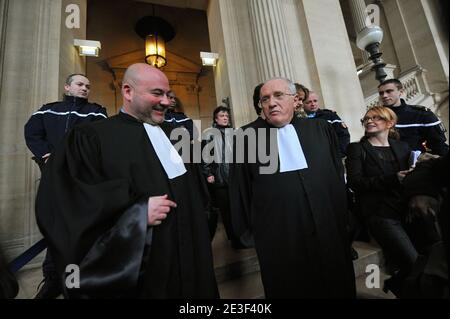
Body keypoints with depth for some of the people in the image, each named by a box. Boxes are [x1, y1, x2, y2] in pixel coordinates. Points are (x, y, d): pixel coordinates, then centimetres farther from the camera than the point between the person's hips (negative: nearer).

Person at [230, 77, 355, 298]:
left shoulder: (321, 130, 6)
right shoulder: (247, 138, -1)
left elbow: (338, 173, 12)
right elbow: (240, 188, 1)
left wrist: (341, 216, 11)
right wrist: (245, 228, 2)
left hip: (328, 227, 3)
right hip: (278, 233, -2)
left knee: (335, 285, 21)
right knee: (288, 287, 14)